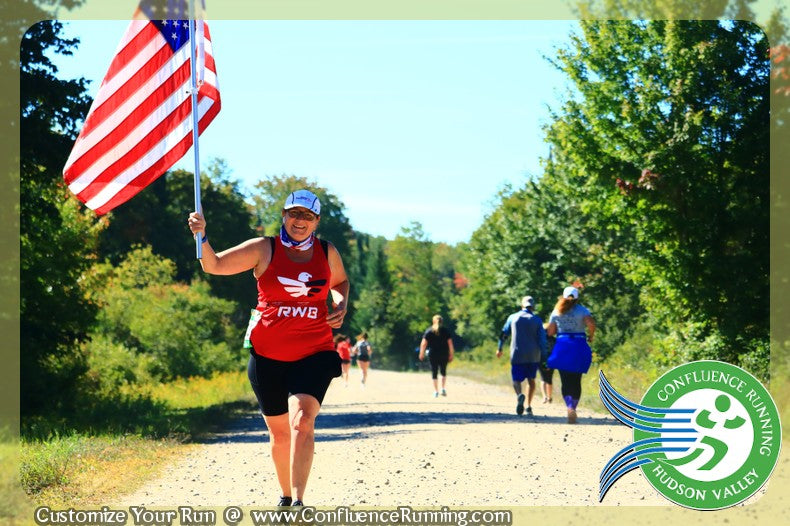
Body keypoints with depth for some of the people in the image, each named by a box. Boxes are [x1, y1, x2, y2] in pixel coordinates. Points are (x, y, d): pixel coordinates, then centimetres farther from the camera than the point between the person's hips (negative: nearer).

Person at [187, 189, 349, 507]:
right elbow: (214, 266, -7)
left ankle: (298, 502, -25)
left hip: (313, 354, 0)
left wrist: (341, 305, 4)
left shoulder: (327, 253, 5)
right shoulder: (264, 249, -2)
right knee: (279, 432, 10)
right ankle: (286, 496, 32)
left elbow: (340, 282, 26)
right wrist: (202, 237, -27)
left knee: (302, 421, -21)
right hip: (268, 356, 0)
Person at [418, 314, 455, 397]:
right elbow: (450, 344, -4)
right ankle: (443, 388, 5)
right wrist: (451, 355, 2)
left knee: (434, 373, 5)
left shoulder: (428, 331, -1)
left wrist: (421, 354, 4)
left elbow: (424, 344, -5)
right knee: (443, 371, 18)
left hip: (433, 355, -1)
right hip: (444, 355, 1)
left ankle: (436, 391, 3)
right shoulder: (446, 331, 0)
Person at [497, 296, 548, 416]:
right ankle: (529, 406, 11)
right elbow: (542, 339, -3)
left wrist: (500, 348, 28)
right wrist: (544, 357, -3)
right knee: (531, 380, 16)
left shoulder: (513, 317, 6)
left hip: (517, 355, -1)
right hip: (533, 356, 1)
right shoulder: (537, 320, 3)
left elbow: (503, 334, 13)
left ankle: (519, 395, -34)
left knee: (516, 380, -1)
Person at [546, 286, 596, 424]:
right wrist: (591, 336, -2)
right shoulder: (581, 310, -1)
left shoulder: (557, 311, 6)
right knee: (576, 382, 11)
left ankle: (570, 406, -22)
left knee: (566, 381, 1)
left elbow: (550, 332, 6)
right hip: (579, 347, -1)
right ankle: (573, 407, 7)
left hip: (562, 347, 1)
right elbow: (591, 323, -18)